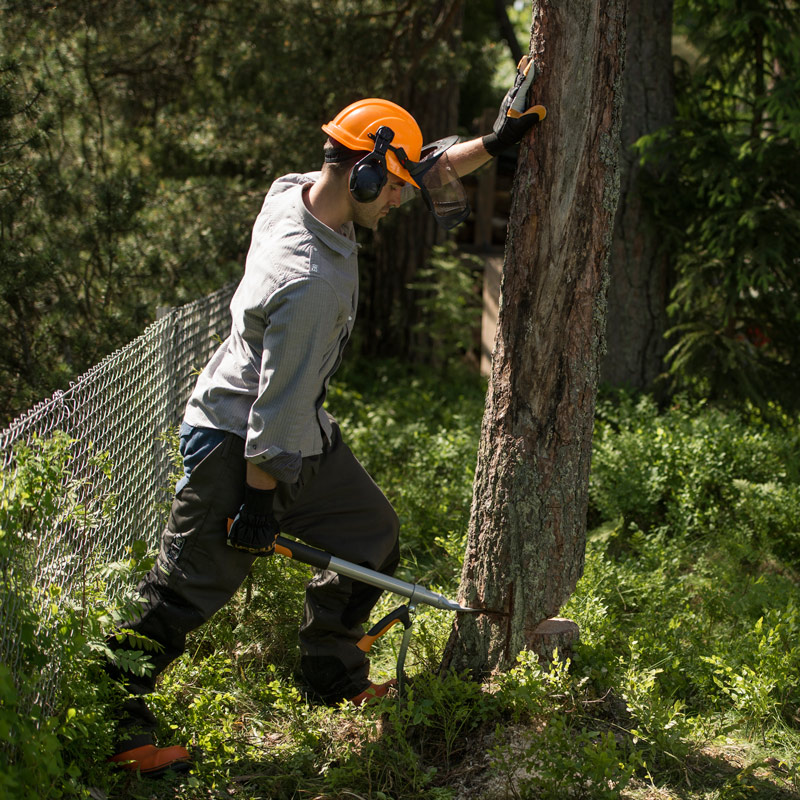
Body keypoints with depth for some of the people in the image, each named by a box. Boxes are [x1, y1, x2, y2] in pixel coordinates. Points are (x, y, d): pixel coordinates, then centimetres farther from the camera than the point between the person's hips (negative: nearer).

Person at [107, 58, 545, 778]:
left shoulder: (295, 189, -5)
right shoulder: (313, 282, -33)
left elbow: (424, 171, 10)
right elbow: (276, 403, -26)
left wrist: (494, 144, 6)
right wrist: (259, 497, -17)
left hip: (301, 436, 10)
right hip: (239, 445, -10)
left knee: (373, 538, 15)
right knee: (187, 590, -1)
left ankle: (334, 676, 32)